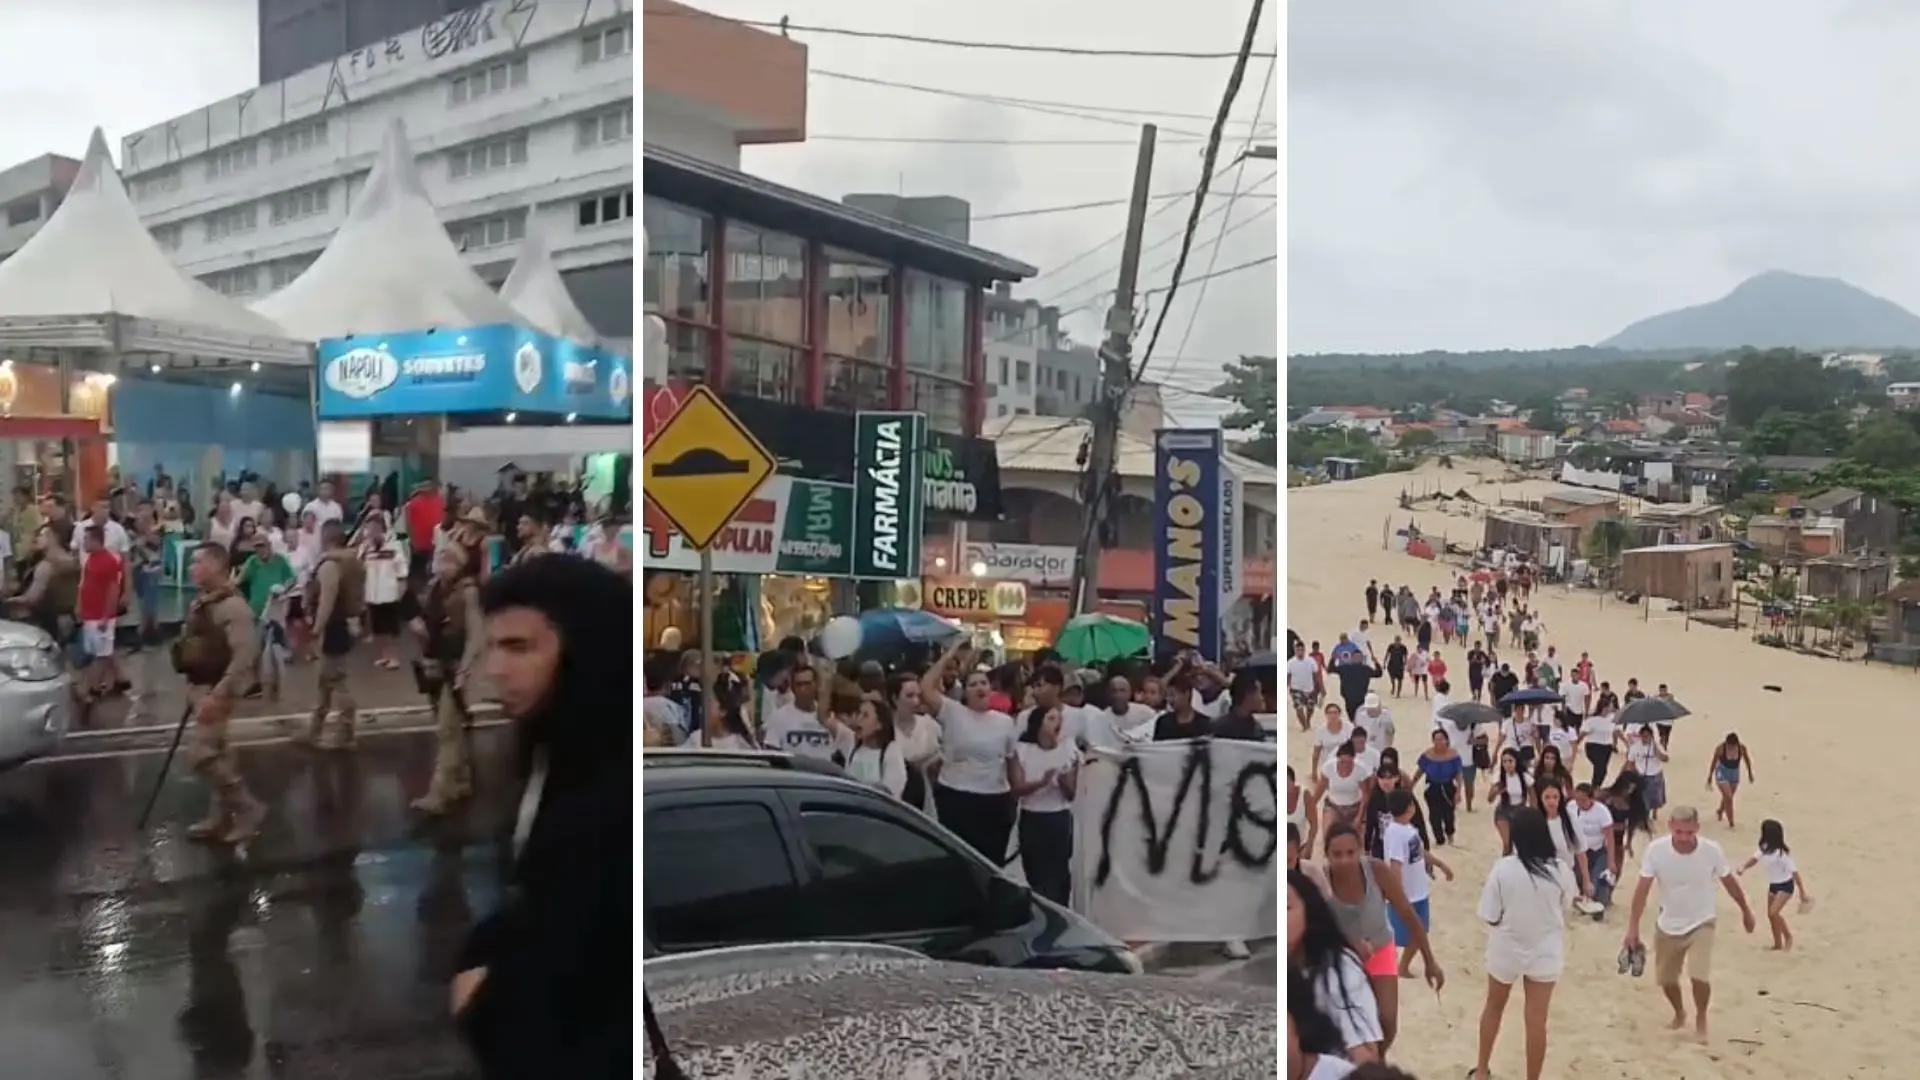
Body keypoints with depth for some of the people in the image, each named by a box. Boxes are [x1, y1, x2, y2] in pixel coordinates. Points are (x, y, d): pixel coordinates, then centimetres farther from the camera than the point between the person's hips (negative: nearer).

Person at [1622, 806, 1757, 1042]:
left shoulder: (1712, 851, -21)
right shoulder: (1655, 850, -23)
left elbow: (1729, 882, -2)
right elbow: (1643, 888, -18)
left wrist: (1745, 910, 11)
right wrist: (1633, 926, -20)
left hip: (1701, 923, -1)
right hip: (1667, 925, 2)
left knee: (1699, 975, -19)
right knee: (1666, 979, 13)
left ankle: (1701, 1018, 12)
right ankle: (1679, 1013, 45)